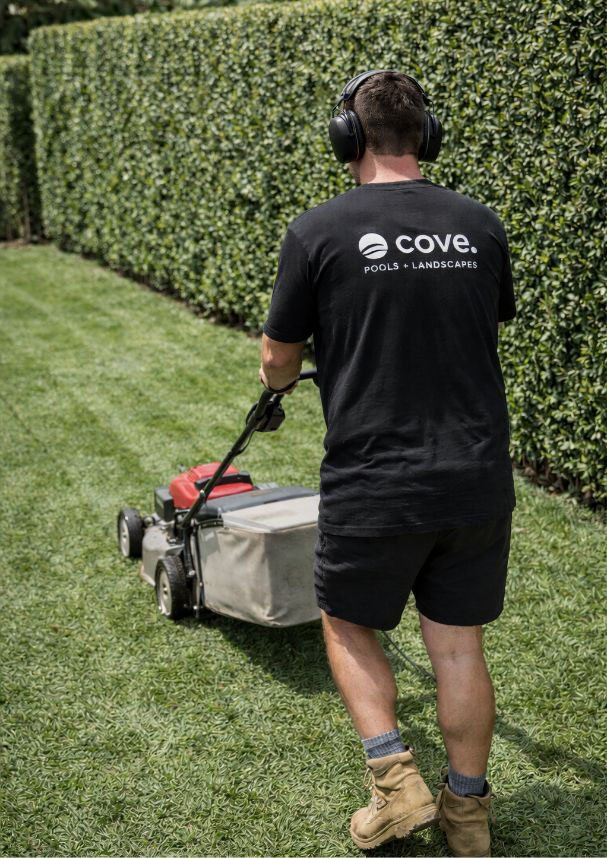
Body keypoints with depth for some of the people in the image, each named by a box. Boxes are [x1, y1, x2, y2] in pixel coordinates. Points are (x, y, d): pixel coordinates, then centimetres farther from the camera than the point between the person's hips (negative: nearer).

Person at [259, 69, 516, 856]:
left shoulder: (318, 231, -9)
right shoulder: (481, 227, 2)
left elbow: (278, 361, 1)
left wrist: (280, 383, 25)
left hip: (373, 483, -3)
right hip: (478, 478, 4)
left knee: (348, 625, 20)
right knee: (458, 644, 15)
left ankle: (396, 782, 12)